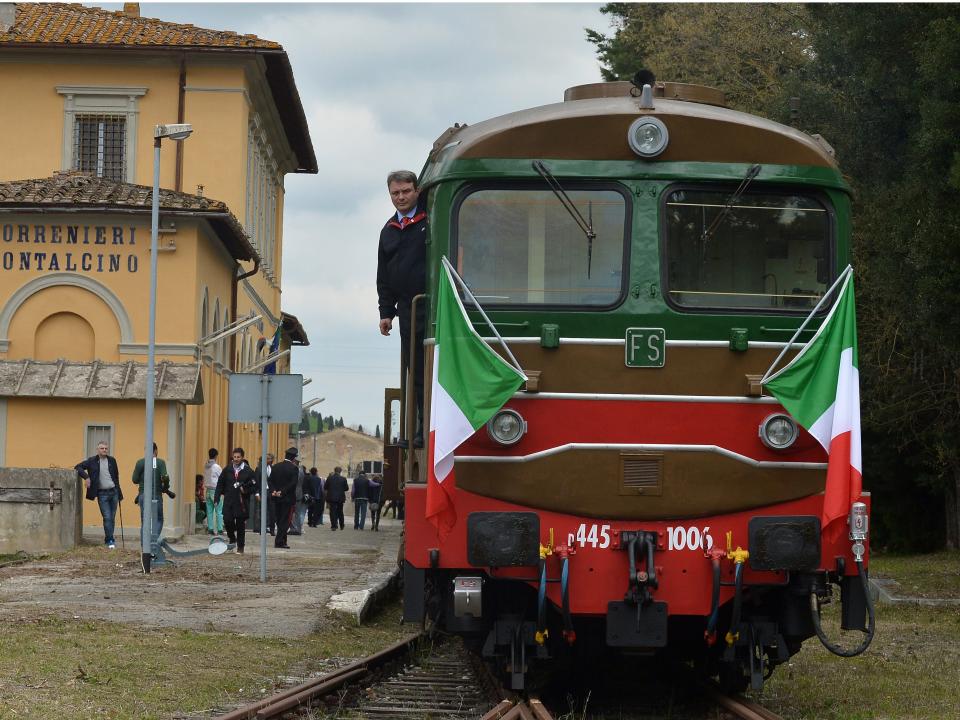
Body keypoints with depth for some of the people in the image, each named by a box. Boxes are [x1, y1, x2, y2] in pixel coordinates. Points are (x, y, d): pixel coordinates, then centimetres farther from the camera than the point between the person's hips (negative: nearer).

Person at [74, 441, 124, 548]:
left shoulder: (112, 460, 8)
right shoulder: (92, 461, -1)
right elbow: (78, 467, -2)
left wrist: (119, 492, 12)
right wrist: (86, 477, -18)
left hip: (113, 492, 4)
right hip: (102, 494, -4)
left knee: (112, 518, 7)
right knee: (107, 517, -9)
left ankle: (108, 539, 18)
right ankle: (110, 541, -6)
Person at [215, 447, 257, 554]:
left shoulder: (248, 471, 0)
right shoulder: (228, 470, 6)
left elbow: (255, 486, 3)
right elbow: (220, 484, 9)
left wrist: (245, 490, -13)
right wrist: (217, 498, 1)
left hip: (242, 502, -2)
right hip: (228, 501, 2)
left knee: (240, 525, 4)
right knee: (227, 520, -11)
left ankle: (240, 547, 14)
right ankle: (232, 538, 17)